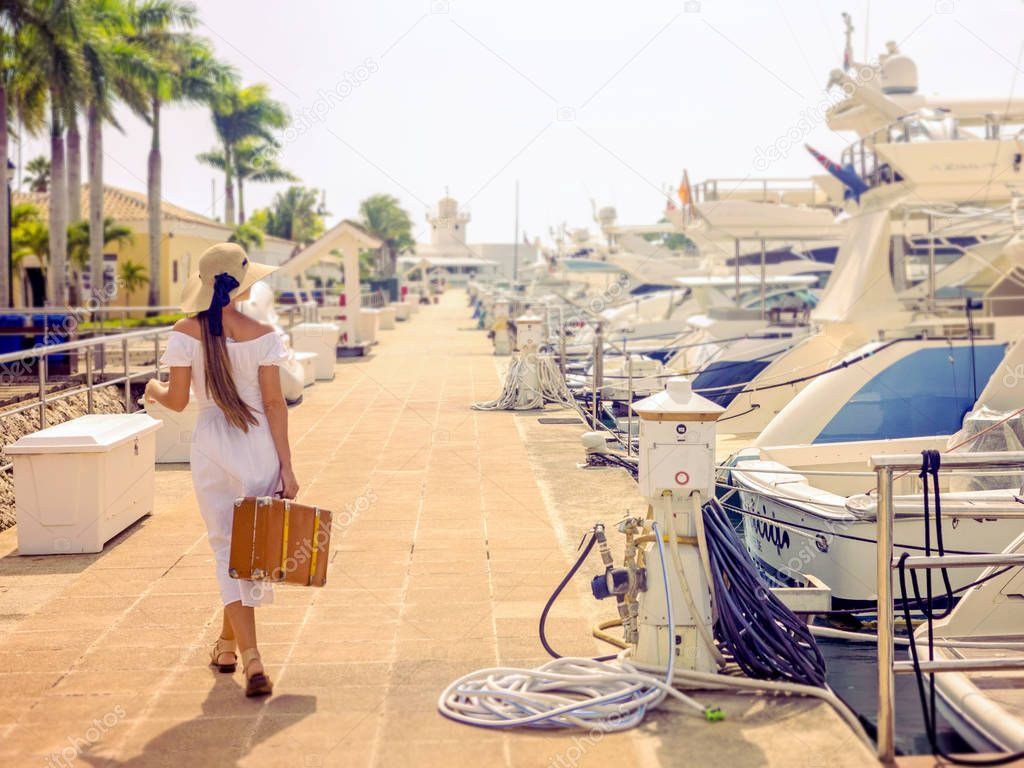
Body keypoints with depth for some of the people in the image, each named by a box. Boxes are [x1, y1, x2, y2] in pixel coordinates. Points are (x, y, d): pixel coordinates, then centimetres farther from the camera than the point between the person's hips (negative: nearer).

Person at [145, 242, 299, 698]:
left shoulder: (186, 333, -5)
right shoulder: (260, 335, -8)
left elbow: (177, 400, -2)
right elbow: (275, 404, -7)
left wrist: (154, 391, 21)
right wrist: (286, 466, -3)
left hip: (211, 446, 1)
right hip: (258, 443, 0)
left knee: (228, 548, 4)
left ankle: (251, 659, -6)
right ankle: (228, 643, 31)